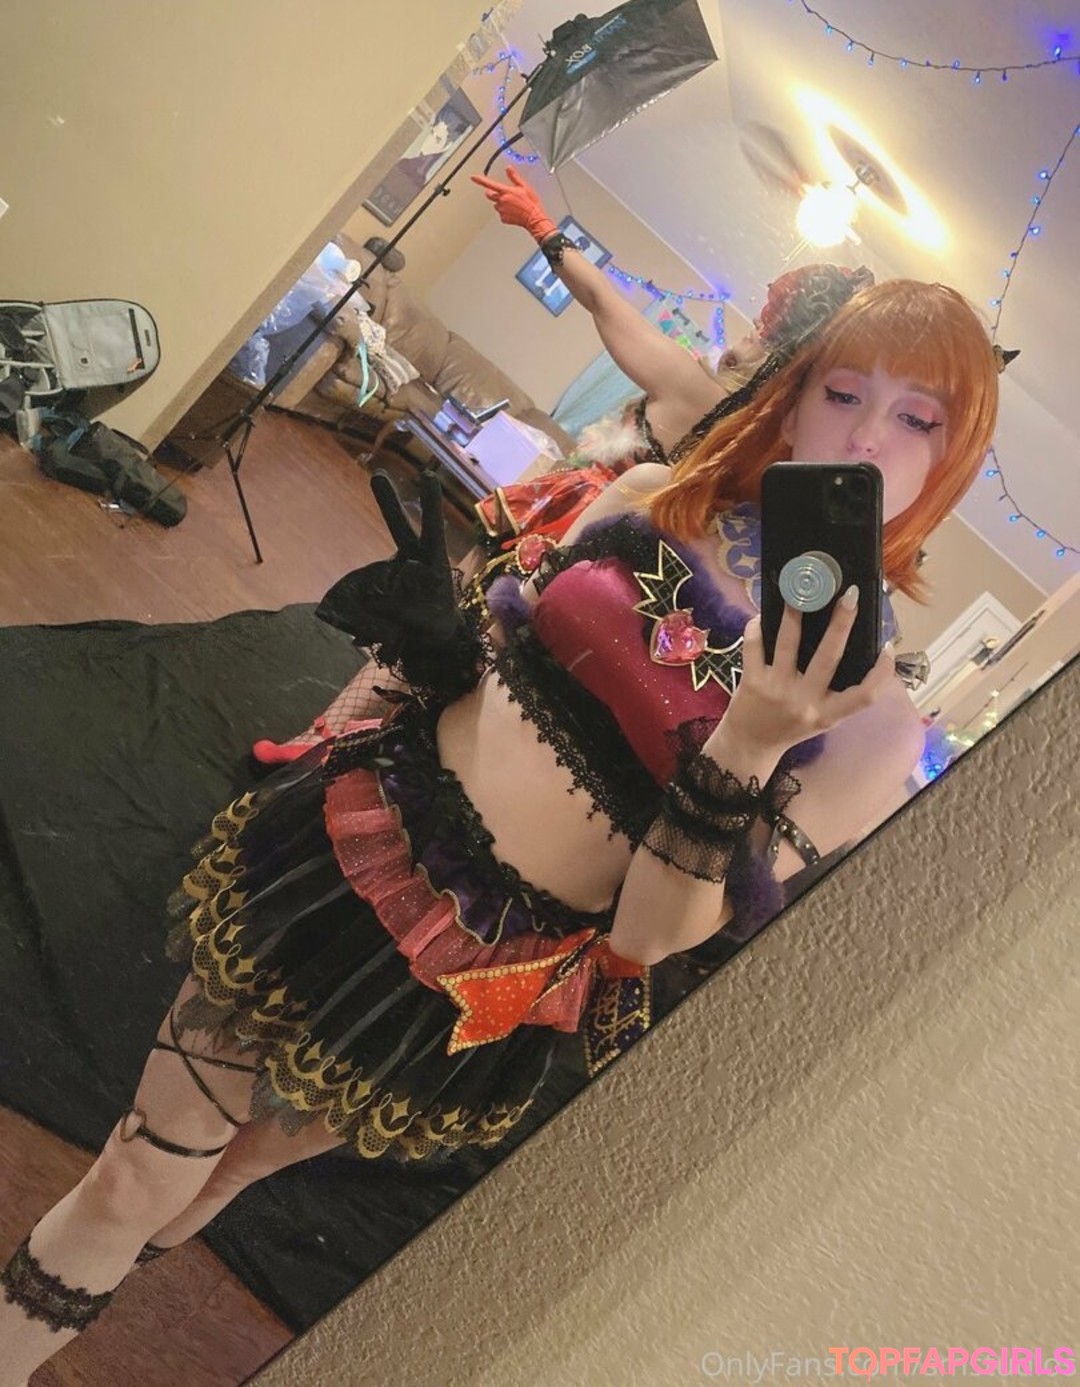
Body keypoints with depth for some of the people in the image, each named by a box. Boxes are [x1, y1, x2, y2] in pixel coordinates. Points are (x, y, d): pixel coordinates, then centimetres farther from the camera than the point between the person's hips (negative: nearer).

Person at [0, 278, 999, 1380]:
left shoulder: (873, 718, -15)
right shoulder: (652, 499, -4)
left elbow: (648, 936, -17)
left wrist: (746, 748, -31)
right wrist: (424, 646, -10)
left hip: (491, 976, -3)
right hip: (354, 849, 3)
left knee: (209, 1172, 17)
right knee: (146, 1157, 17)